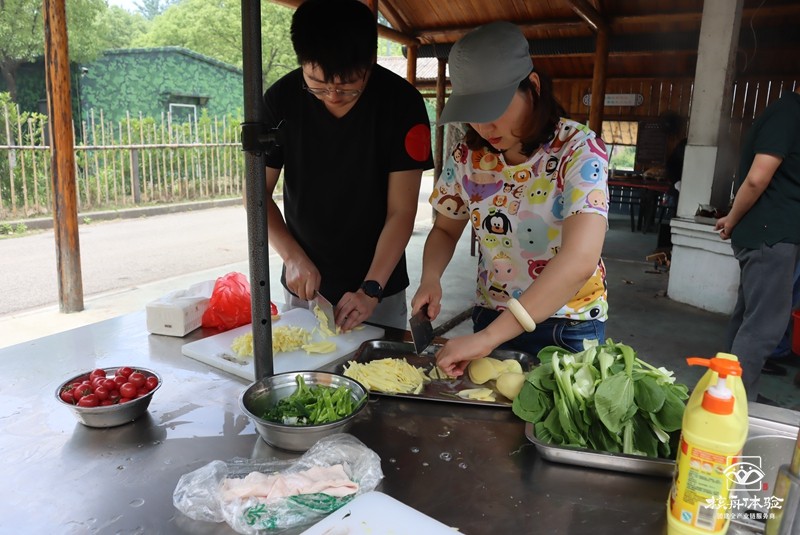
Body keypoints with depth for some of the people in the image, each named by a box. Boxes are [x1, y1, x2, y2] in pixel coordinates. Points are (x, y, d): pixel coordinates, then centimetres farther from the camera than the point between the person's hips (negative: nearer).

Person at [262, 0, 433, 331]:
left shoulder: (402, 104, -15)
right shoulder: (281, 101, -10)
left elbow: (401, 211, -15)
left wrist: (372, 289, -22)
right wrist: (293, 257, -16)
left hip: (379, 284, -1)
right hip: (304, 283, 2)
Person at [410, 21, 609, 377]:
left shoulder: (579, 151, -20)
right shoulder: (467, 156, -6)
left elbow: (580, 261, -33)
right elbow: (445, 229, 9)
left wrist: (489, 337, -38)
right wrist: (430, 278, -13)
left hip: (568, 328, -4)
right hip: (490, 319, 4)